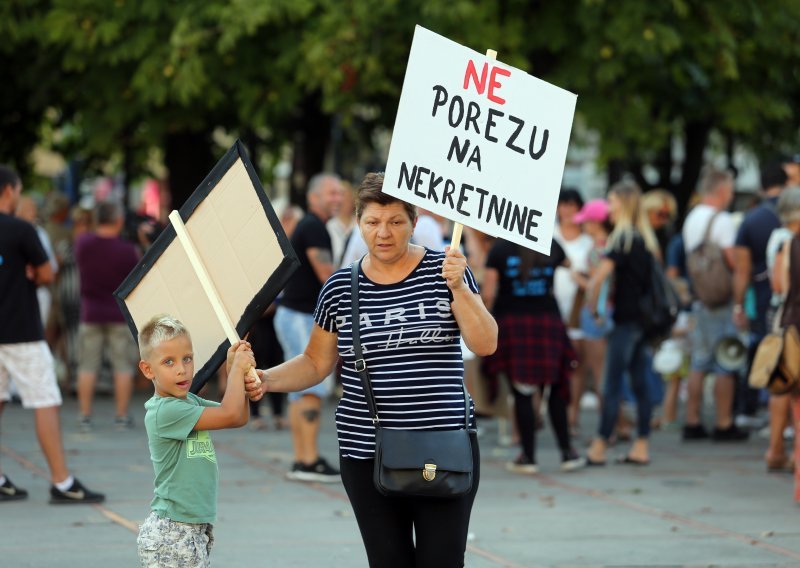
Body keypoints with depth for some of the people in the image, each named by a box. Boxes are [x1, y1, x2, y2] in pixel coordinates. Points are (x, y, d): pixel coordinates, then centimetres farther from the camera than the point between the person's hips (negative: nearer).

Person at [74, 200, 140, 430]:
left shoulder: (82, 243, -8)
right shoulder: (127, 250, -14)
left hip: (91, 314, 2)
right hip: (120, 315, -2)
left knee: (88, 366, 7)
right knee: (123, 366, 6)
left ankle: (85, 416, 5)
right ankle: (122, 416, 6)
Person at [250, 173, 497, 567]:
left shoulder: (443, 270, 0)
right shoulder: (340, 287, 4)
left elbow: (485, 344, -6)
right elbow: (316, 363, 11)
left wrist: (457, 287, -18)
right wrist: (267, 379, -6)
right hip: (368, 455, 2)